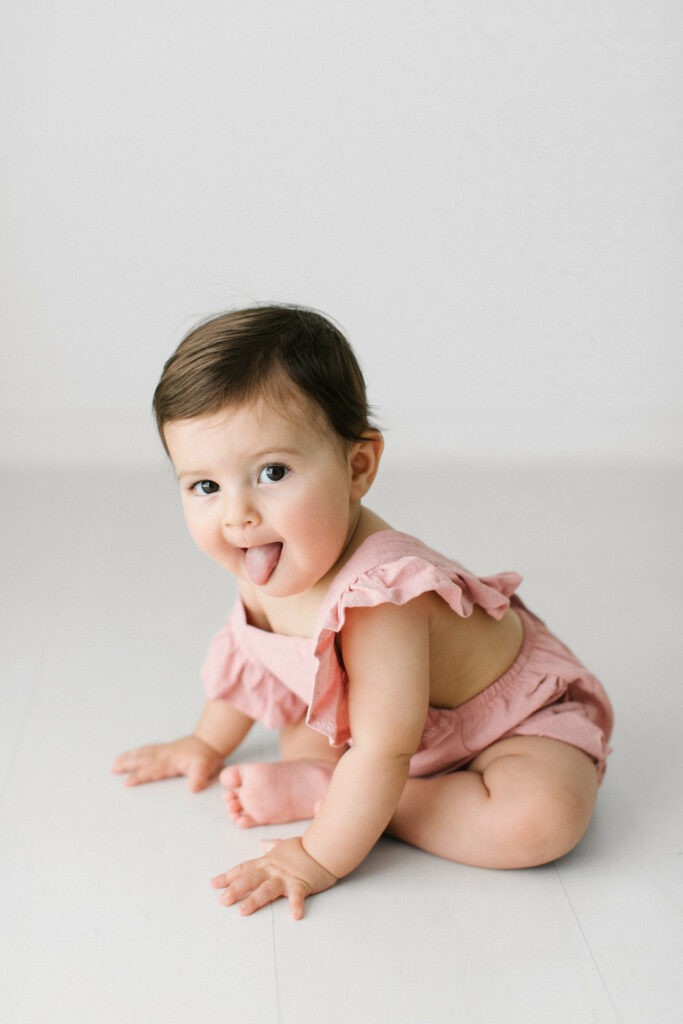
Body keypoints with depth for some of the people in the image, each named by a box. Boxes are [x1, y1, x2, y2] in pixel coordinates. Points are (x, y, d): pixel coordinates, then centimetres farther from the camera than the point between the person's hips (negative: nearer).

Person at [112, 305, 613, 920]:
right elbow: (250, 655, 7)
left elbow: (383, 756, -35)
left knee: (545, 818, -34)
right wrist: (209, 744, 18)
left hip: (522, 715, -7)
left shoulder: (377, 595, -42)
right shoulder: (278, 569, -15)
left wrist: (318, 861, -29)